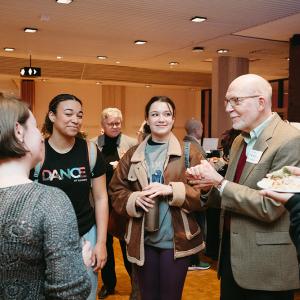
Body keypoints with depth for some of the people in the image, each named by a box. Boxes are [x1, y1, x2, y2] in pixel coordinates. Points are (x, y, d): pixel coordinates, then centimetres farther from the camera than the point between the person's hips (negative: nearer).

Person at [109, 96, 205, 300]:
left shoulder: (189, 153, -2)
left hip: (177, 240, -2)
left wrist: (171, 190, -20)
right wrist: (134, 199, -13)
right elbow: (116, 191, 7)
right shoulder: (132, 155, 6)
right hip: (143, 240, 2)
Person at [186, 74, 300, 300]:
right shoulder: (240, 141, 9)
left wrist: (220, 182, -18)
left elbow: (269, 207, -23)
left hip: (266, 267, -7)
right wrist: (209, 184, -4)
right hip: (232, 254, 7)